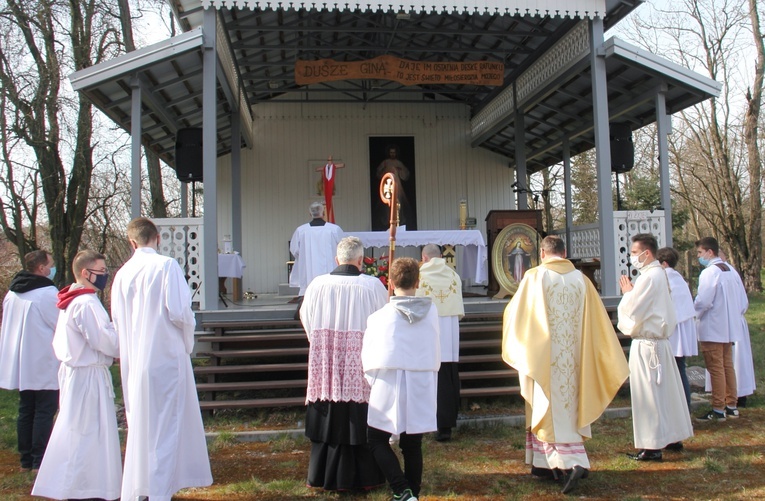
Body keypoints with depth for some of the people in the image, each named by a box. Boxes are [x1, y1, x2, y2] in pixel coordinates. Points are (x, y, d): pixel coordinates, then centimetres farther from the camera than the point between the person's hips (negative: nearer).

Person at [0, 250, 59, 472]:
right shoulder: (48, 293, -17)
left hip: (22, 364, 8)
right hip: (44, 365, -8)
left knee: (25, 411, 14)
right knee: (44, 412, 0)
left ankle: (26, 460, 20)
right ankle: (40, 461, 2)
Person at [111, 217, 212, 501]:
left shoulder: (122, 274, 6)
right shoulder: (166, 265, -9)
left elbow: (117, 322, 9)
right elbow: (179, 311, -15)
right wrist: (188, 340, 2)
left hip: (133, 363, 5)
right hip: (166, 357, -5)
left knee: (138, 427, 16)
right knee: (166, 427, 2)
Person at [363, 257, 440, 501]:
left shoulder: (380, 316, -11)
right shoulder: (431, 311, -2)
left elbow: (369, 357, -3)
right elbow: (435, 353, 6)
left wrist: (372, 380, 13)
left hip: (389, 386, -3)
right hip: (422, 387, 3)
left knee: (377, 440, 10)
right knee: (412, 445, 14)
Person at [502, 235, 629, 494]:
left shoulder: (534, 277, -7)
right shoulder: (581, 279, 3)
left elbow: (514, 312, 0)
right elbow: (598, 321, 6)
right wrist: (606, 359, 15)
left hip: (545, 357, -4)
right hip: (573, 358, 4)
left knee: (552, 409, 0)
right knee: (568, 408, 14)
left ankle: (572, 462, -14)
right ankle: (550, 462, 22)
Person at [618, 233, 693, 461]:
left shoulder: (649, 277, -19)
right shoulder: (660, 274, 12)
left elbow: (631, 310, -20)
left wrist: (627, 292, -4)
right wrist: (632, 292, 6)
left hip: (646, 342, -10)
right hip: (659, 339, 10)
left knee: (648, 393, -4)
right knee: (664, 390, 17)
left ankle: (652, 447, 2)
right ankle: (673, 437, 28)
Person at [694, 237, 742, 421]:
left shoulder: (709, 272, -17)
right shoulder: (731, 271, 10)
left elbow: (703, 302, -20)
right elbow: (743, 301, 13)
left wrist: (695, 314, -2)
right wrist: (733, 315, 18)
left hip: (712, 330, -8)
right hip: (729, 328, 8)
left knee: (716, 369, -3)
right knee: (727, 366, 14)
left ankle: (718, 410, 2)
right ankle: (732, 406, 20)